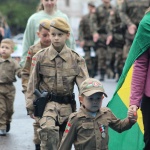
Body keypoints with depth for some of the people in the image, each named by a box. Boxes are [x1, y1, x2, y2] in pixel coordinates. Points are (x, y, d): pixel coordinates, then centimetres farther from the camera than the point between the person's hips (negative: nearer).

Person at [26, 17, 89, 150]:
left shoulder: (76, 58, 1)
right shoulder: (41, 57, 0)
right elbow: (33, 83, 5)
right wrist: (30, 105, 4)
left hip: (67, 104, 2)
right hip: (47, 103, -2)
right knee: (48, 129, -32)